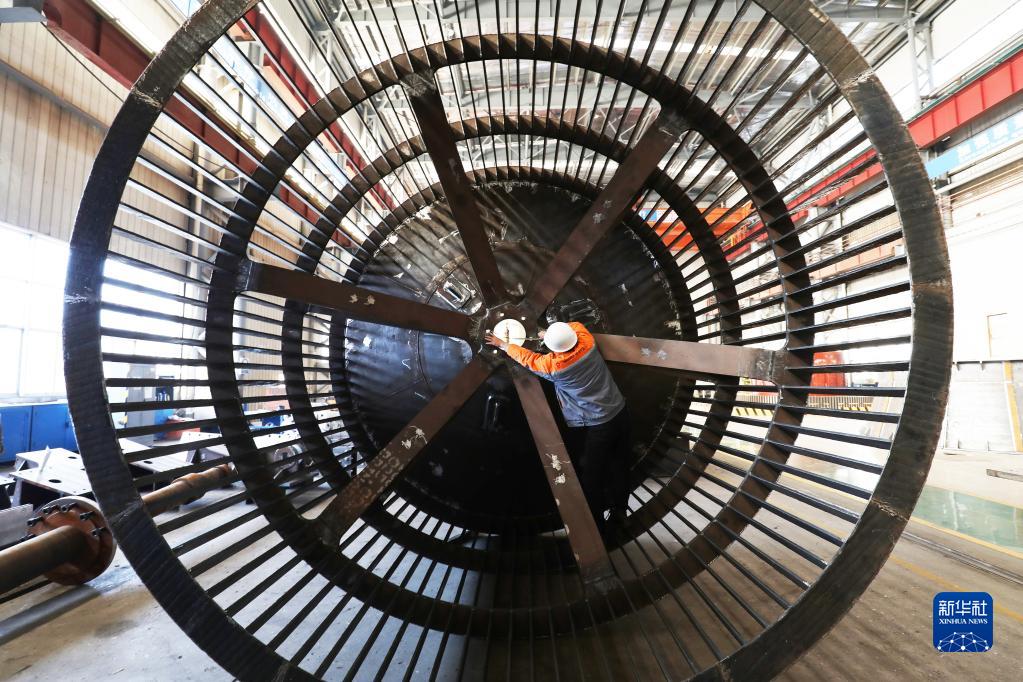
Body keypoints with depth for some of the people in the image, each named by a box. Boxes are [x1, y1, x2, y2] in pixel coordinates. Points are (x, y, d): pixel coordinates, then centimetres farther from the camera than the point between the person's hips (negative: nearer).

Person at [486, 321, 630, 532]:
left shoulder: (553, 365, -21)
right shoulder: (587, 341, -11)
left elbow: (527, 359, -1)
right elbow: (576, 326, 15)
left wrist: (503, 344, 14)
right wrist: (556, 333, 15)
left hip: (593, 427, -6)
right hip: (619, 412, 7)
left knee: (590, 475, 12)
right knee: (619, 465, 21)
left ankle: (596, 521, 28)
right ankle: (619, 511, 40)